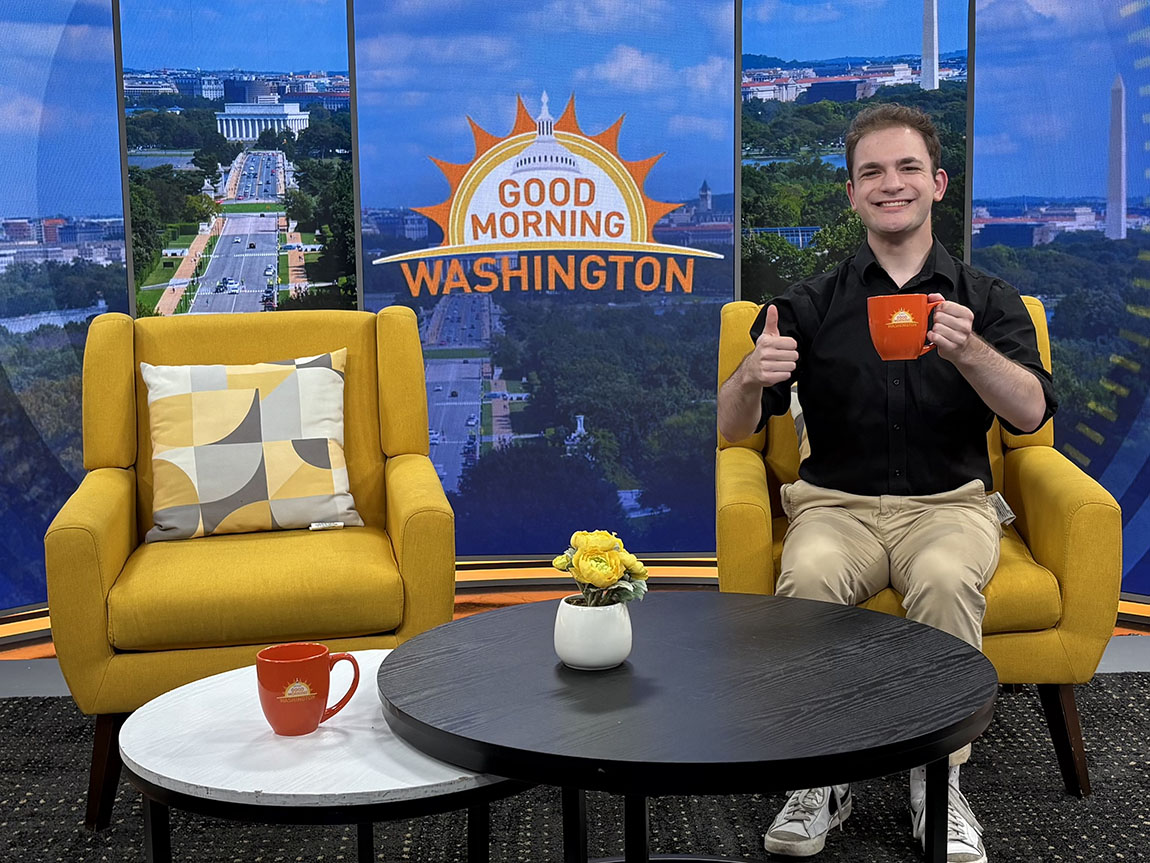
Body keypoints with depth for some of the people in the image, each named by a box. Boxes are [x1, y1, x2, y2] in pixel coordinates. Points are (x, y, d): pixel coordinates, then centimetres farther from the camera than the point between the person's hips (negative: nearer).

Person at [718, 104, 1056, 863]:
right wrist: (751, 378, -23)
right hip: (837, 504, 1)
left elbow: (1032, 413, -10)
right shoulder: (811, 305, 7)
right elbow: (734, 428, 2)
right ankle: (821, 779, -16)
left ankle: (940, 780, -16)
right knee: (809, 575, -33)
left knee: (945, 576, -34)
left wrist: (968, 352, -30)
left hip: (948, 502, 0)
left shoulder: (988, 301, 7)